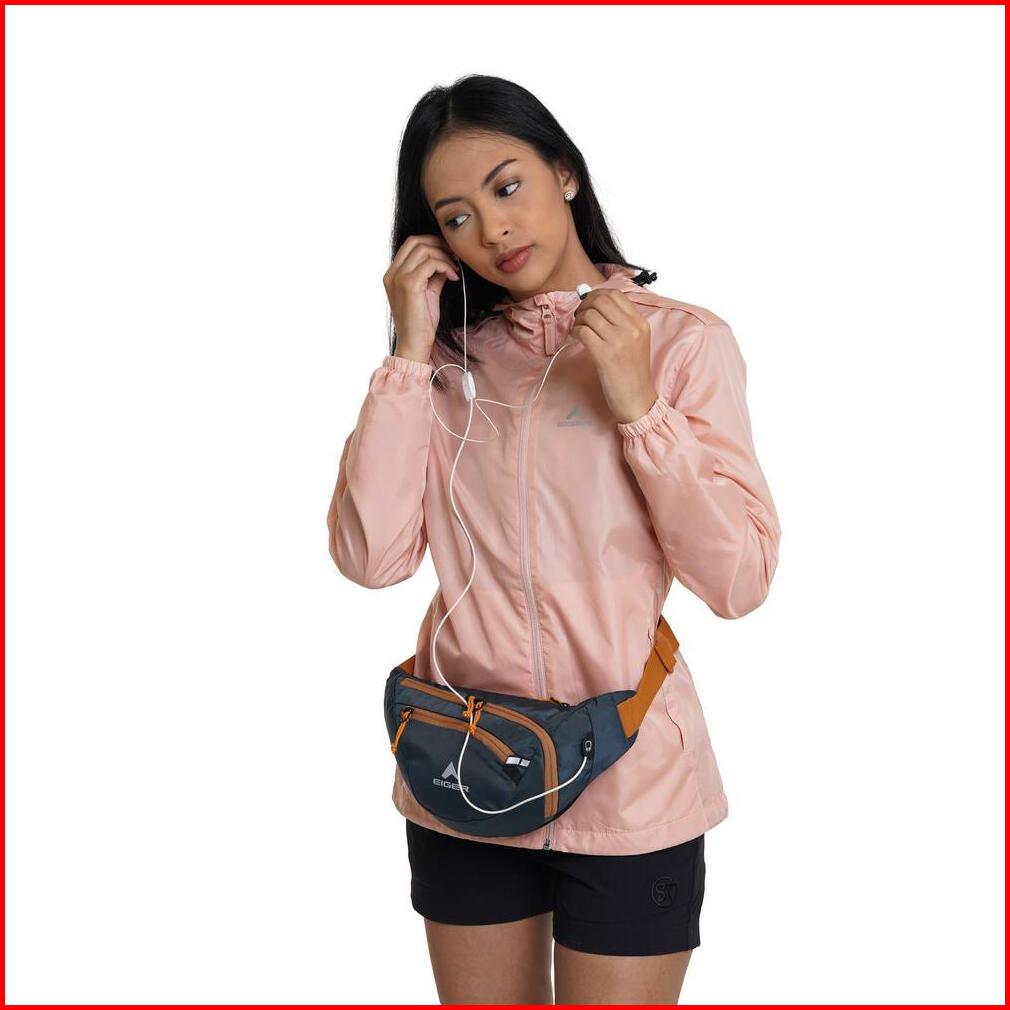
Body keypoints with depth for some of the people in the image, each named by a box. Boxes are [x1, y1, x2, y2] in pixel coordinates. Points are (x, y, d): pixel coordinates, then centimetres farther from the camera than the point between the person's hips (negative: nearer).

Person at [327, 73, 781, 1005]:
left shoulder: (683, 339, -6)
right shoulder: (448, 359, 3)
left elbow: (740, 581, -11)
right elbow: (371, 558, -10)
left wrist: (638, 405, -19)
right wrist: (410, 355, -11)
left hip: (626, 782, -3)